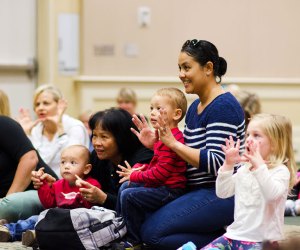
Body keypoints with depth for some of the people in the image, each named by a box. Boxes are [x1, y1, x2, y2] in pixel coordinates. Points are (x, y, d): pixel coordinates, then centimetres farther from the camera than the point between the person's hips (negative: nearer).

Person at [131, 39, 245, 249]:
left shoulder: (224, 106, -16)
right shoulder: (195, 107, 14)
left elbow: (215, 163, -23)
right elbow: (186, 156, 18)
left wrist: (173, 143, -21)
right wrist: (155, 144, 3)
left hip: (221, 194, -10)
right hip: (200, 192, 10)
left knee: (152, 232, -17)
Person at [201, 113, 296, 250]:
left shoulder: (280, 171, -7)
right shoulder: (244, 169, 13)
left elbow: (272, 195, -26)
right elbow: (222, 193, 7)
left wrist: (259, 165, -31)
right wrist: (228, 165, -4)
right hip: (235, 235, 6)